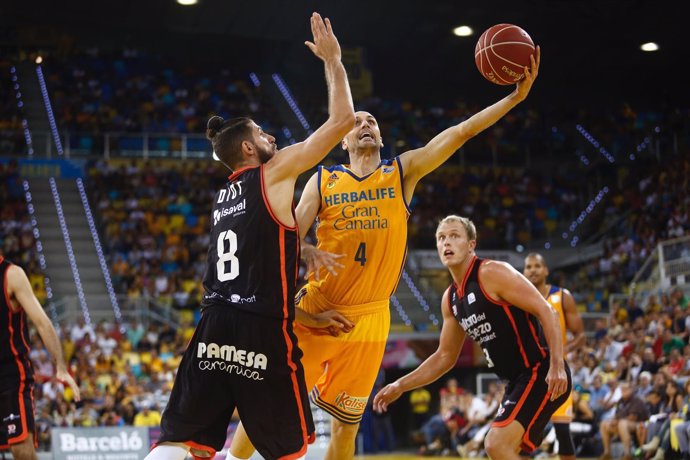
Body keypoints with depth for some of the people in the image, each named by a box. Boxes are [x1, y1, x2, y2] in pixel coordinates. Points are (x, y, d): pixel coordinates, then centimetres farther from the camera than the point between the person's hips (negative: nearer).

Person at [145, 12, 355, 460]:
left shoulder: (225, 197, 22)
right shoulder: (274, 173, 0)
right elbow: (342, 120, -2)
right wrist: (333, 59, 11)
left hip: (215, 326, 6)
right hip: (261, 331, -6)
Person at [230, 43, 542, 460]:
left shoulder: (403, 172, 5)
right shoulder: (323, 180, 5)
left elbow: (460, 133, -3)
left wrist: (515, 97, -10)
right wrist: (309, 253, -25)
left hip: (368, 319, 1)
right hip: (315, 311, -1)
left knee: (346, 425, 7)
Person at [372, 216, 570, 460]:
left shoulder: (493, 273, -13)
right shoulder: (450, 299, 12)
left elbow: (546, 312, -18)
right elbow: (445, 357, 21)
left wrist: (557, 366, -27)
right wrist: (400, 386, 15)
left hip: (540, 373, -9)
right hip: (517, 379, 9)